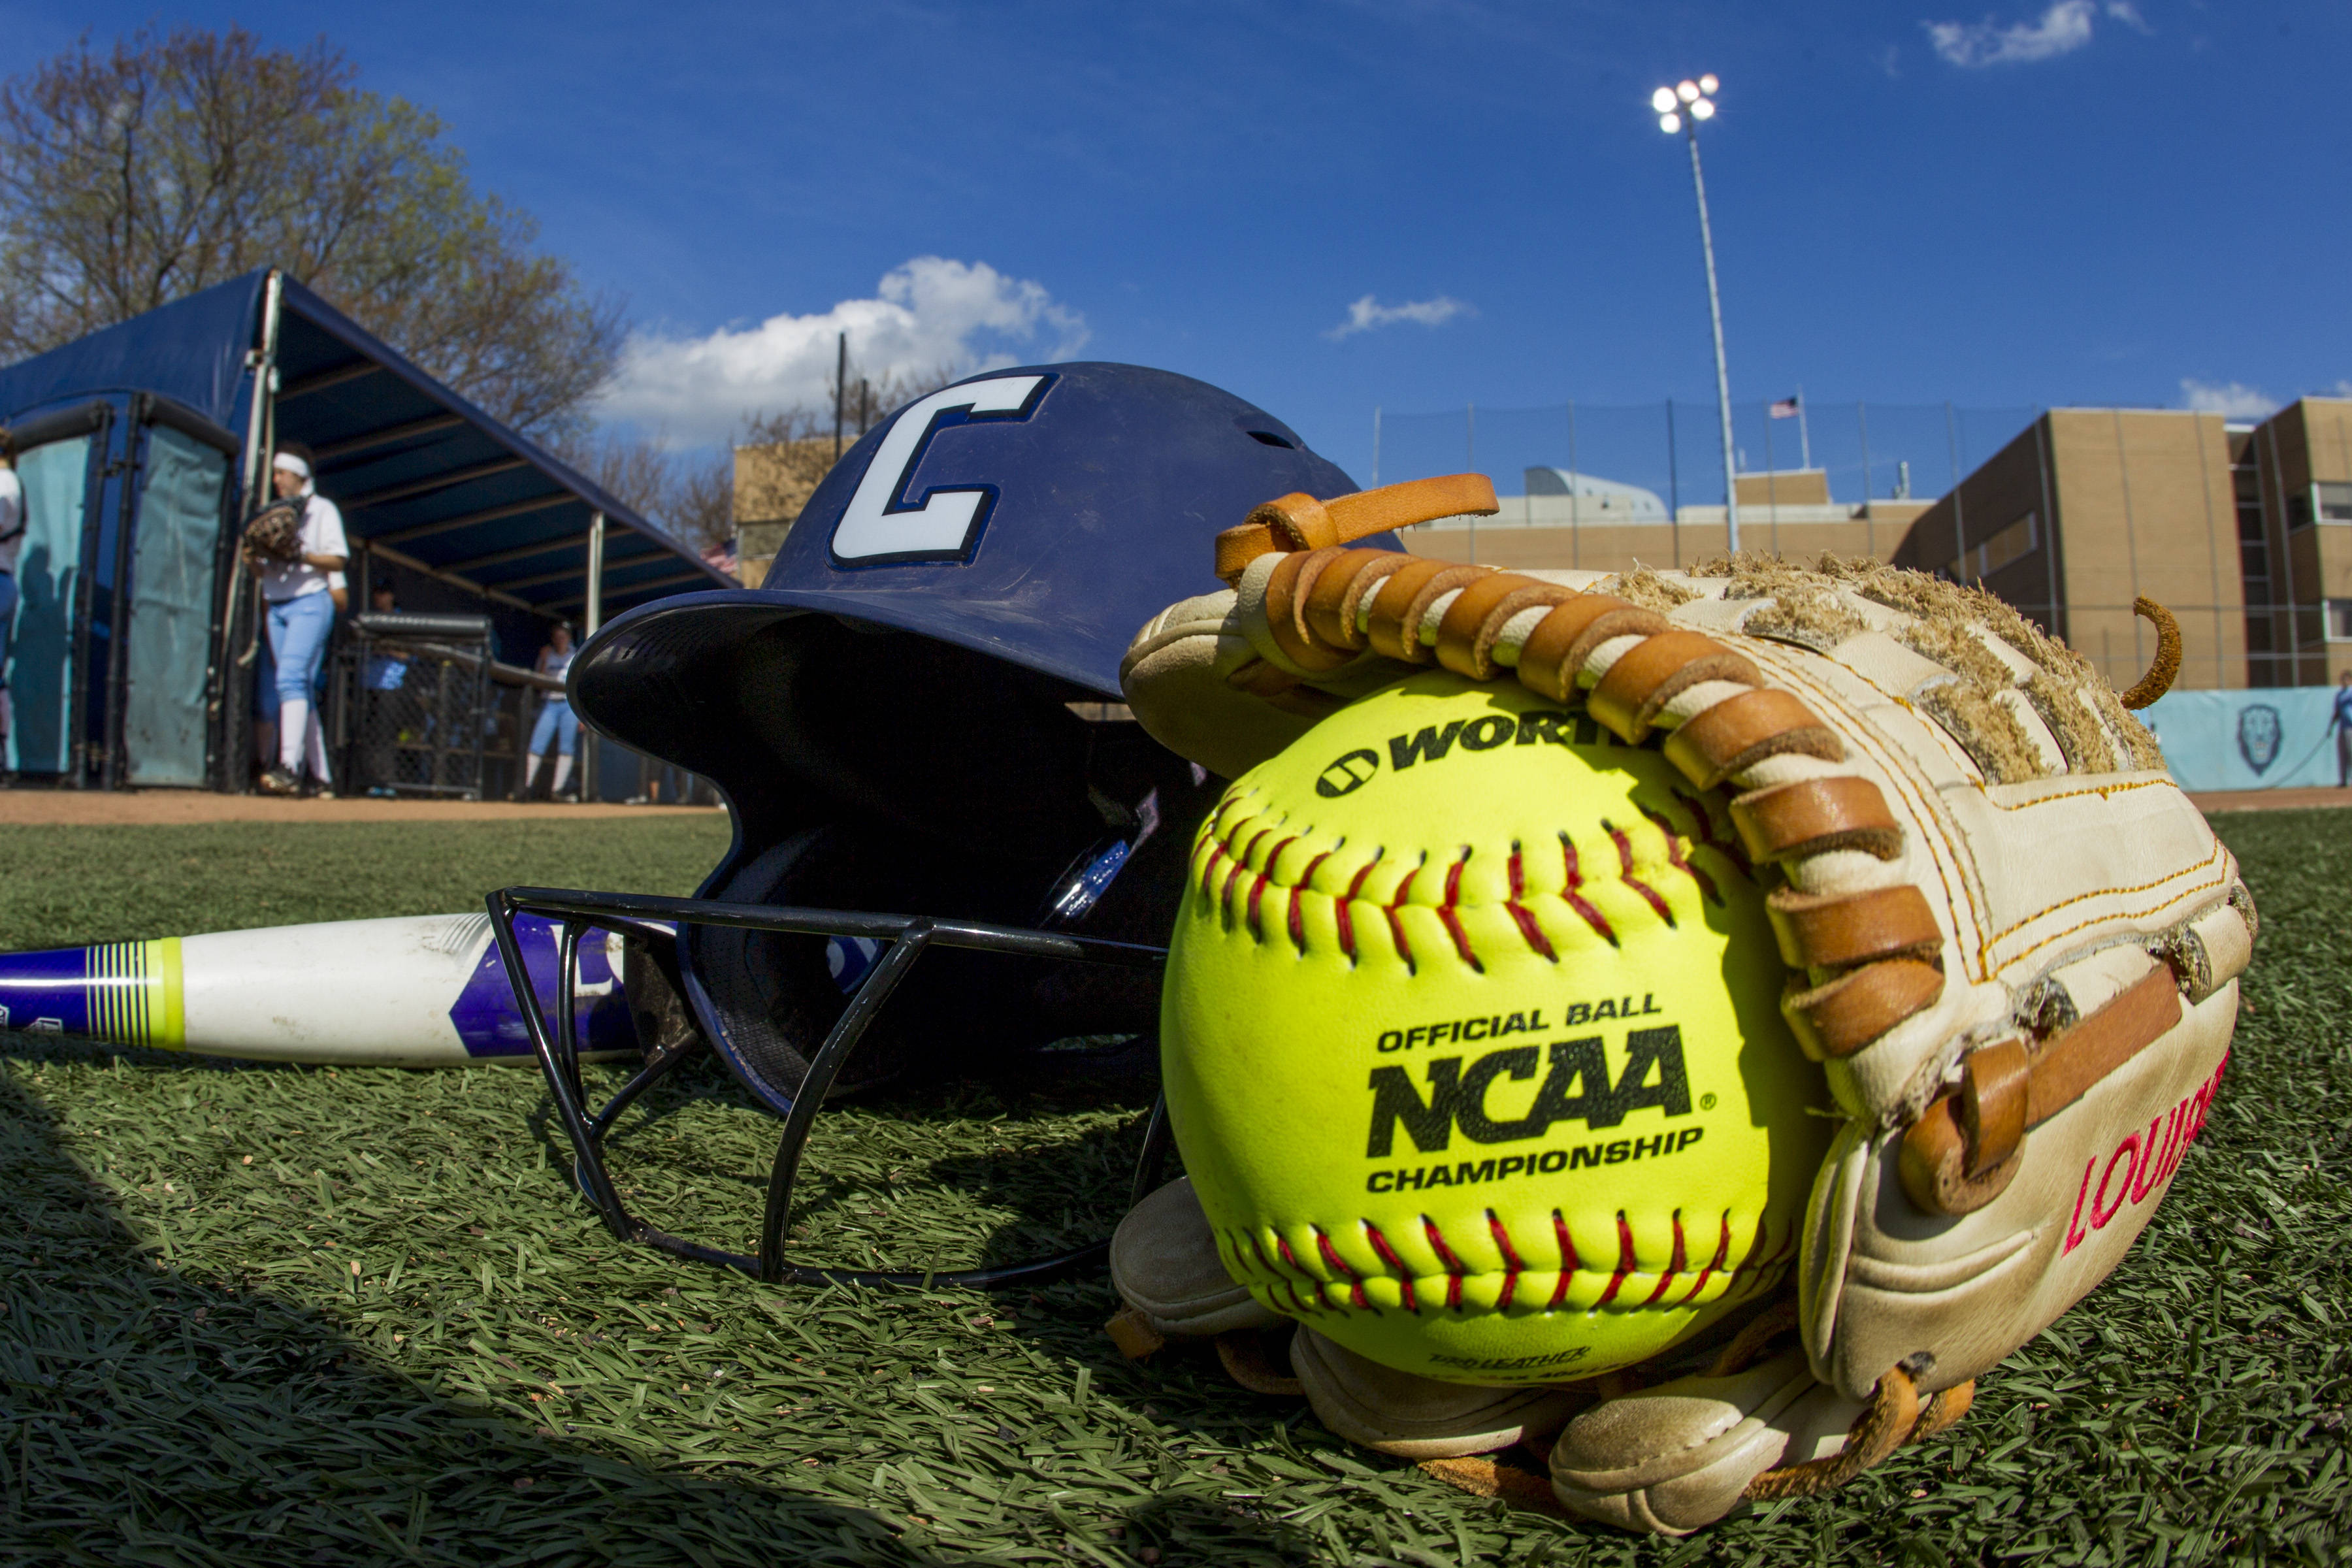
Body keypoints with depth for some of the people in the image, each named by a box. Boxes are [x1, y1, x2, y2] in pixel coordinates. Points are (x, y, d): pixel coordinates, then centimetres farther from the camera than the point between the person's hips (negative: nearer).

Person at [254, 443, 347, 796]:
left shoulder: (322, 509, 4)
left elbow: (338, 560, -6)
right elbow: (265, 572, 20)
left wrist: (303, 555, -20)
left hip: (310, 602, -7)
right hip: (277, 608, 7)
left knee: (291, 678, -22)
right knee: (300, 688, 4)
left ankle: (289, 767, -32)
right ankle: (322, 776, 5)